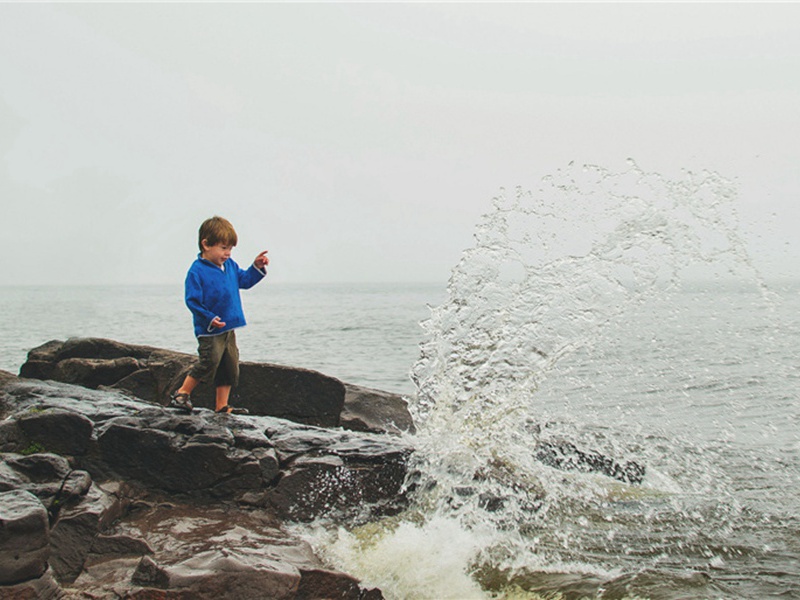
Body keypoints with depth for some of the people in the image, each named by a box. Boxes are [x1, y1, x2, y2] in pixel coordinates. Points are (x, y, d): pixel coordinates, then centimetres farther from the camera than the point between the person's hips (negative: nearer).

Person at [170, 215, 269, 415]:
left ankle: (222, 406, 17)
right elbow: (192, 300, -17)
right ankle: (182, 393, 5)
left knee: (230, 366, 9)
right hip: (209, 331, -8)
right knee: (209, 362, -14)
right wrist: (210, 318, -25)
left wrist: (257, 267, 5)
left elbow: (244, 280, 21)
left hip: (228, 328, 8)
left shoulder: (230, 266, 8)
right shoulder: (197, 271, -14)